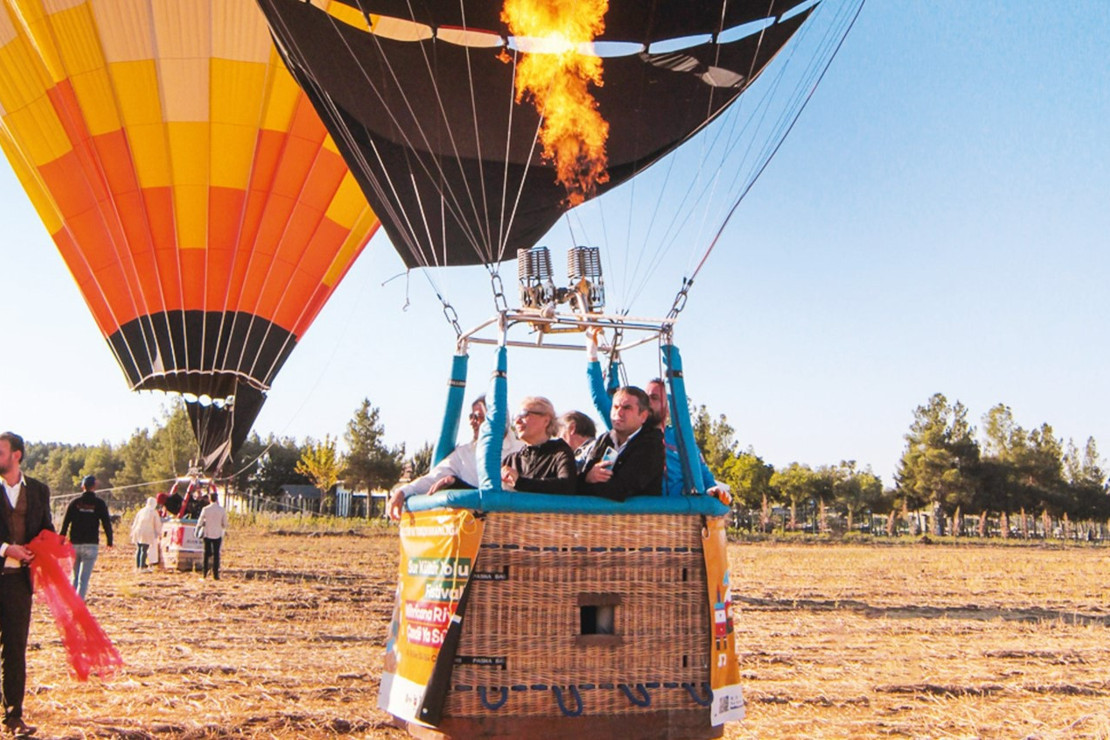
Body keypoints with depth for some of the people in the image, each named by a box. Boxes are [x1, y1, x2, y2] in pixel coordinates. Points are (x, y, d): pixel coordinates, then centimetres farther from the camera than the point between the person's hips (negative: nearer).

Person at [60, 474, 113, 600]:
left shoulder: (74, 502, 5)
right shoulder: (99, 503, 0)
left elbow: (65, 523, 3)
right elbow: (107, 523, -2)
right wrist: (109, 541, 7)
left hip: (74, 544, 3)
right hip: (91, 544, -2)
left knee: (75, 576, 17)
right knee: (84, 578, -3)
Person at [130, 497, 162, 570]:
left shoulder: (141, 511, 13)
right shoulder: (154, 512, -1)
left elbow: (135, 522, 17)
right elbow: (157, 524, 1)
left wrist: (133, 532, 23)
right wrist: (159, 533, 14)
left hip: (138, 532, 5)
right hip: (147, 534, -5)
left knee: (138, 550, 13)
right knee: (144, 550, -6)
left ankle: (137, 567, 15)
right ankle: (142, 567, -9)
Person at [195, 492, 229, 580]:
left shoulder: (205, 509, -8)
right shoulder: (222, 510, -6)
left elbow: (200, 522, -2)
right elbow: (225, 524, -2)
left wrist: (197, 531, 14)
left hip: (207, 534, 0)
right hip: (218, 535, 0)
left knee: (206, 554, 11)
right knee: (216, 554, 4)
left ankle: (205, 573, 10)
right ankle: (215, 574, 1)